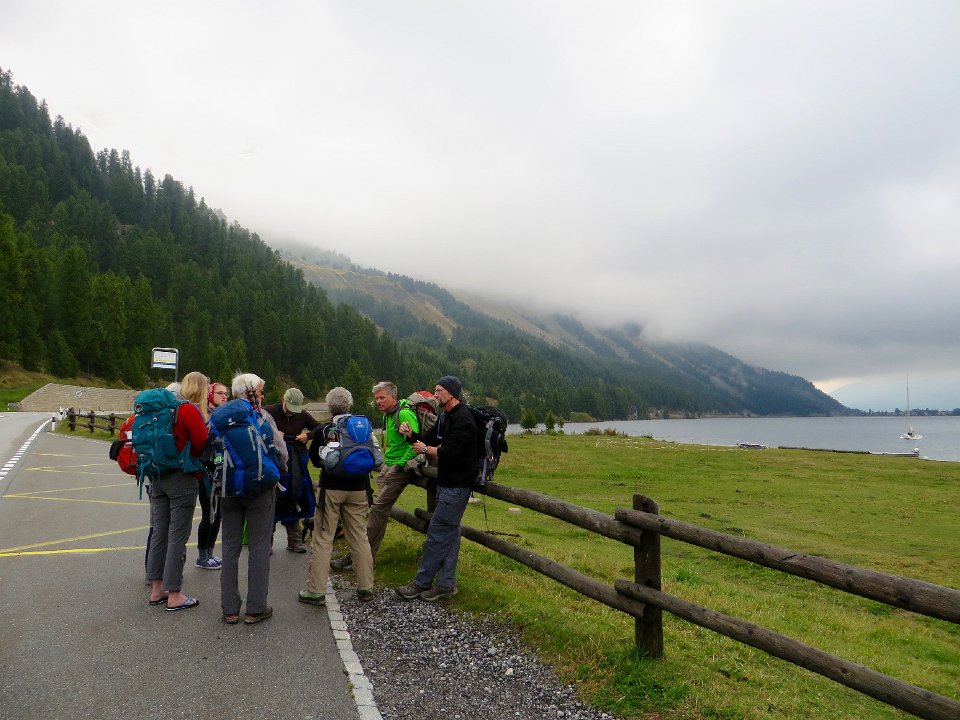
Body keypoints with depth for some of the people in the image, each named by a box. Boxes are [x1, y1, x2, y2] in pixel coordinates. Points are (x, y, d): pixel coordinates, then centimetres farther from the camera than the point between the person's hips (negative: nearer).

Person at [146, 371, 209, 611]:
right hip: (183, 478, -8)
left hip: (158, 477, 8)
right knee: (178, 536, -1)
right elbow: (203, 445, -14)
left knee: (159, 532, 13)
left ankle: (156, 590, 23)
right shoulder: (190, 411, -14)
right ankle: (174, 595, 5)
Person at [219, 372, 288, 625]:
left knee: (230, 547, 12)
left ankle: (229, 609, 18)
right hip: (259, 489, -4)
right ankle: (255, 609, 10)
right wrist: (276, 474, 7)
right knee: (259, 547, 5)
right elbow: (280, 454, -12)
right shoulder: (262, 416, -12)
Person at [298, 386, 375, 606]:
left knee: (322, 539, 6)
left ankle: (315, 590, 8)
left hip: (331, 489, -2)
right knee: (360, 538, 10)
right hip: (357, 489, 2)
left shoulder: (324, 430, -7)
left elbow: (315, 460, 6)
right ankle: (365, 588, 16)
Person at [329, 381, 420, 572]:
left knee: (378, 509, -11)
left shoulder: (404, 414, -15)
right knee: (381, 512, 8)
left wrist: (400, 465, -19)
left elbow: (414, 444, -21)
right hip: (387, 467, 9)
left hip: (399, 470, -9)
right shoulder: (388, 415, 15)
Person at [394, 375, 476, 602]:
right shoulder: (445, 417, 15)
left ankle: (421, 584, 5)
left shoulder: (463, 419, -17)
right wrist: (410, 433, -4)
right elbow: (428, 439, 16)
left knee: (437, 533, -4)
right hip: (446, 483, 10)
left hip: (457, 486, -10)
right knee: (449, 534, 12)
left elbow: (450, 451, -24)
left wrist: (426, 449, -8)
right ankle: (446, 585, 19)